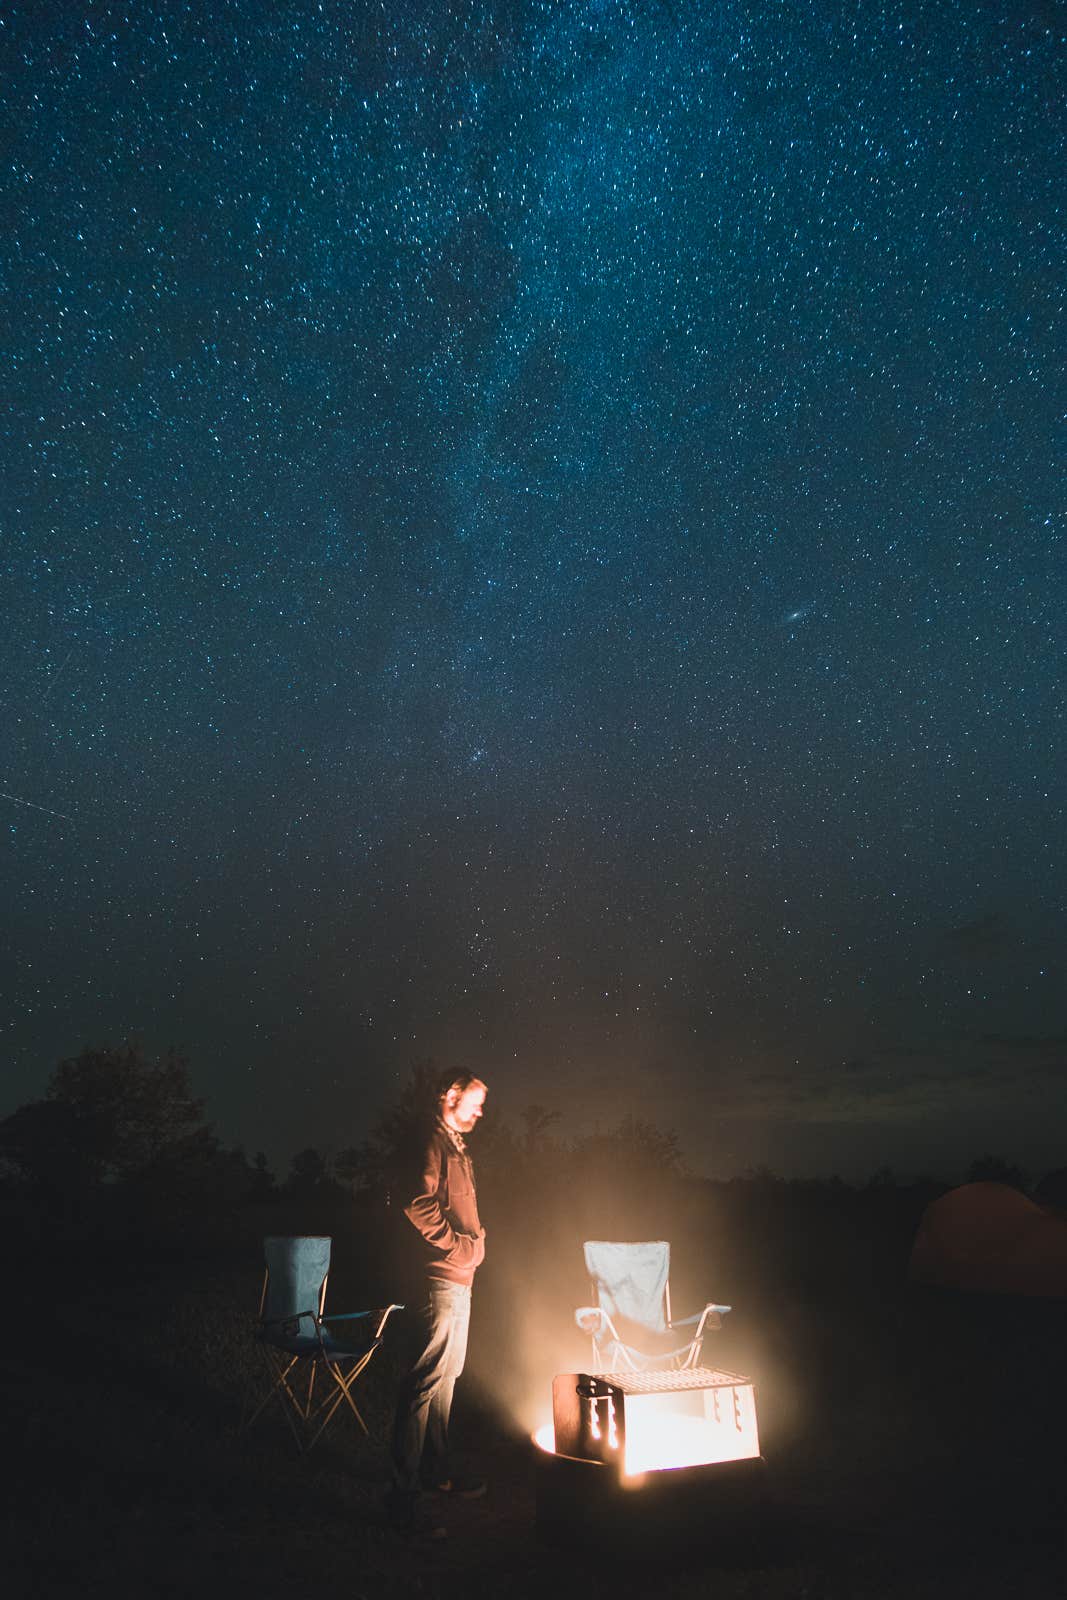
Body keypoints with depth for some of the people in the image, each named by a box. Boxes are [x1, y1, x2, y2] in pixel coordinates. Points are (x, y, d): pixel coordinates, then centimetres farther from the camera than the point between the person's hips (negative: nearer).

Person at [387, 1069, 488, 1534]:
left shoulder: (455, 1147, 17)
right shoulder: (432, 1144, -15)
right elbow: (419, 1206, -26)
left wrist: (475, 1238, 12)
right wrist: (459, 1244, -19)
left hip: (458, 1278, 11)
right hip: (440, 1278, -11)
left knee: (445, 1376, 20)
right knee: (427, 1381, -7)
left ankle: (437, 1470, 33)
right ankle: (404, 1495, -2)